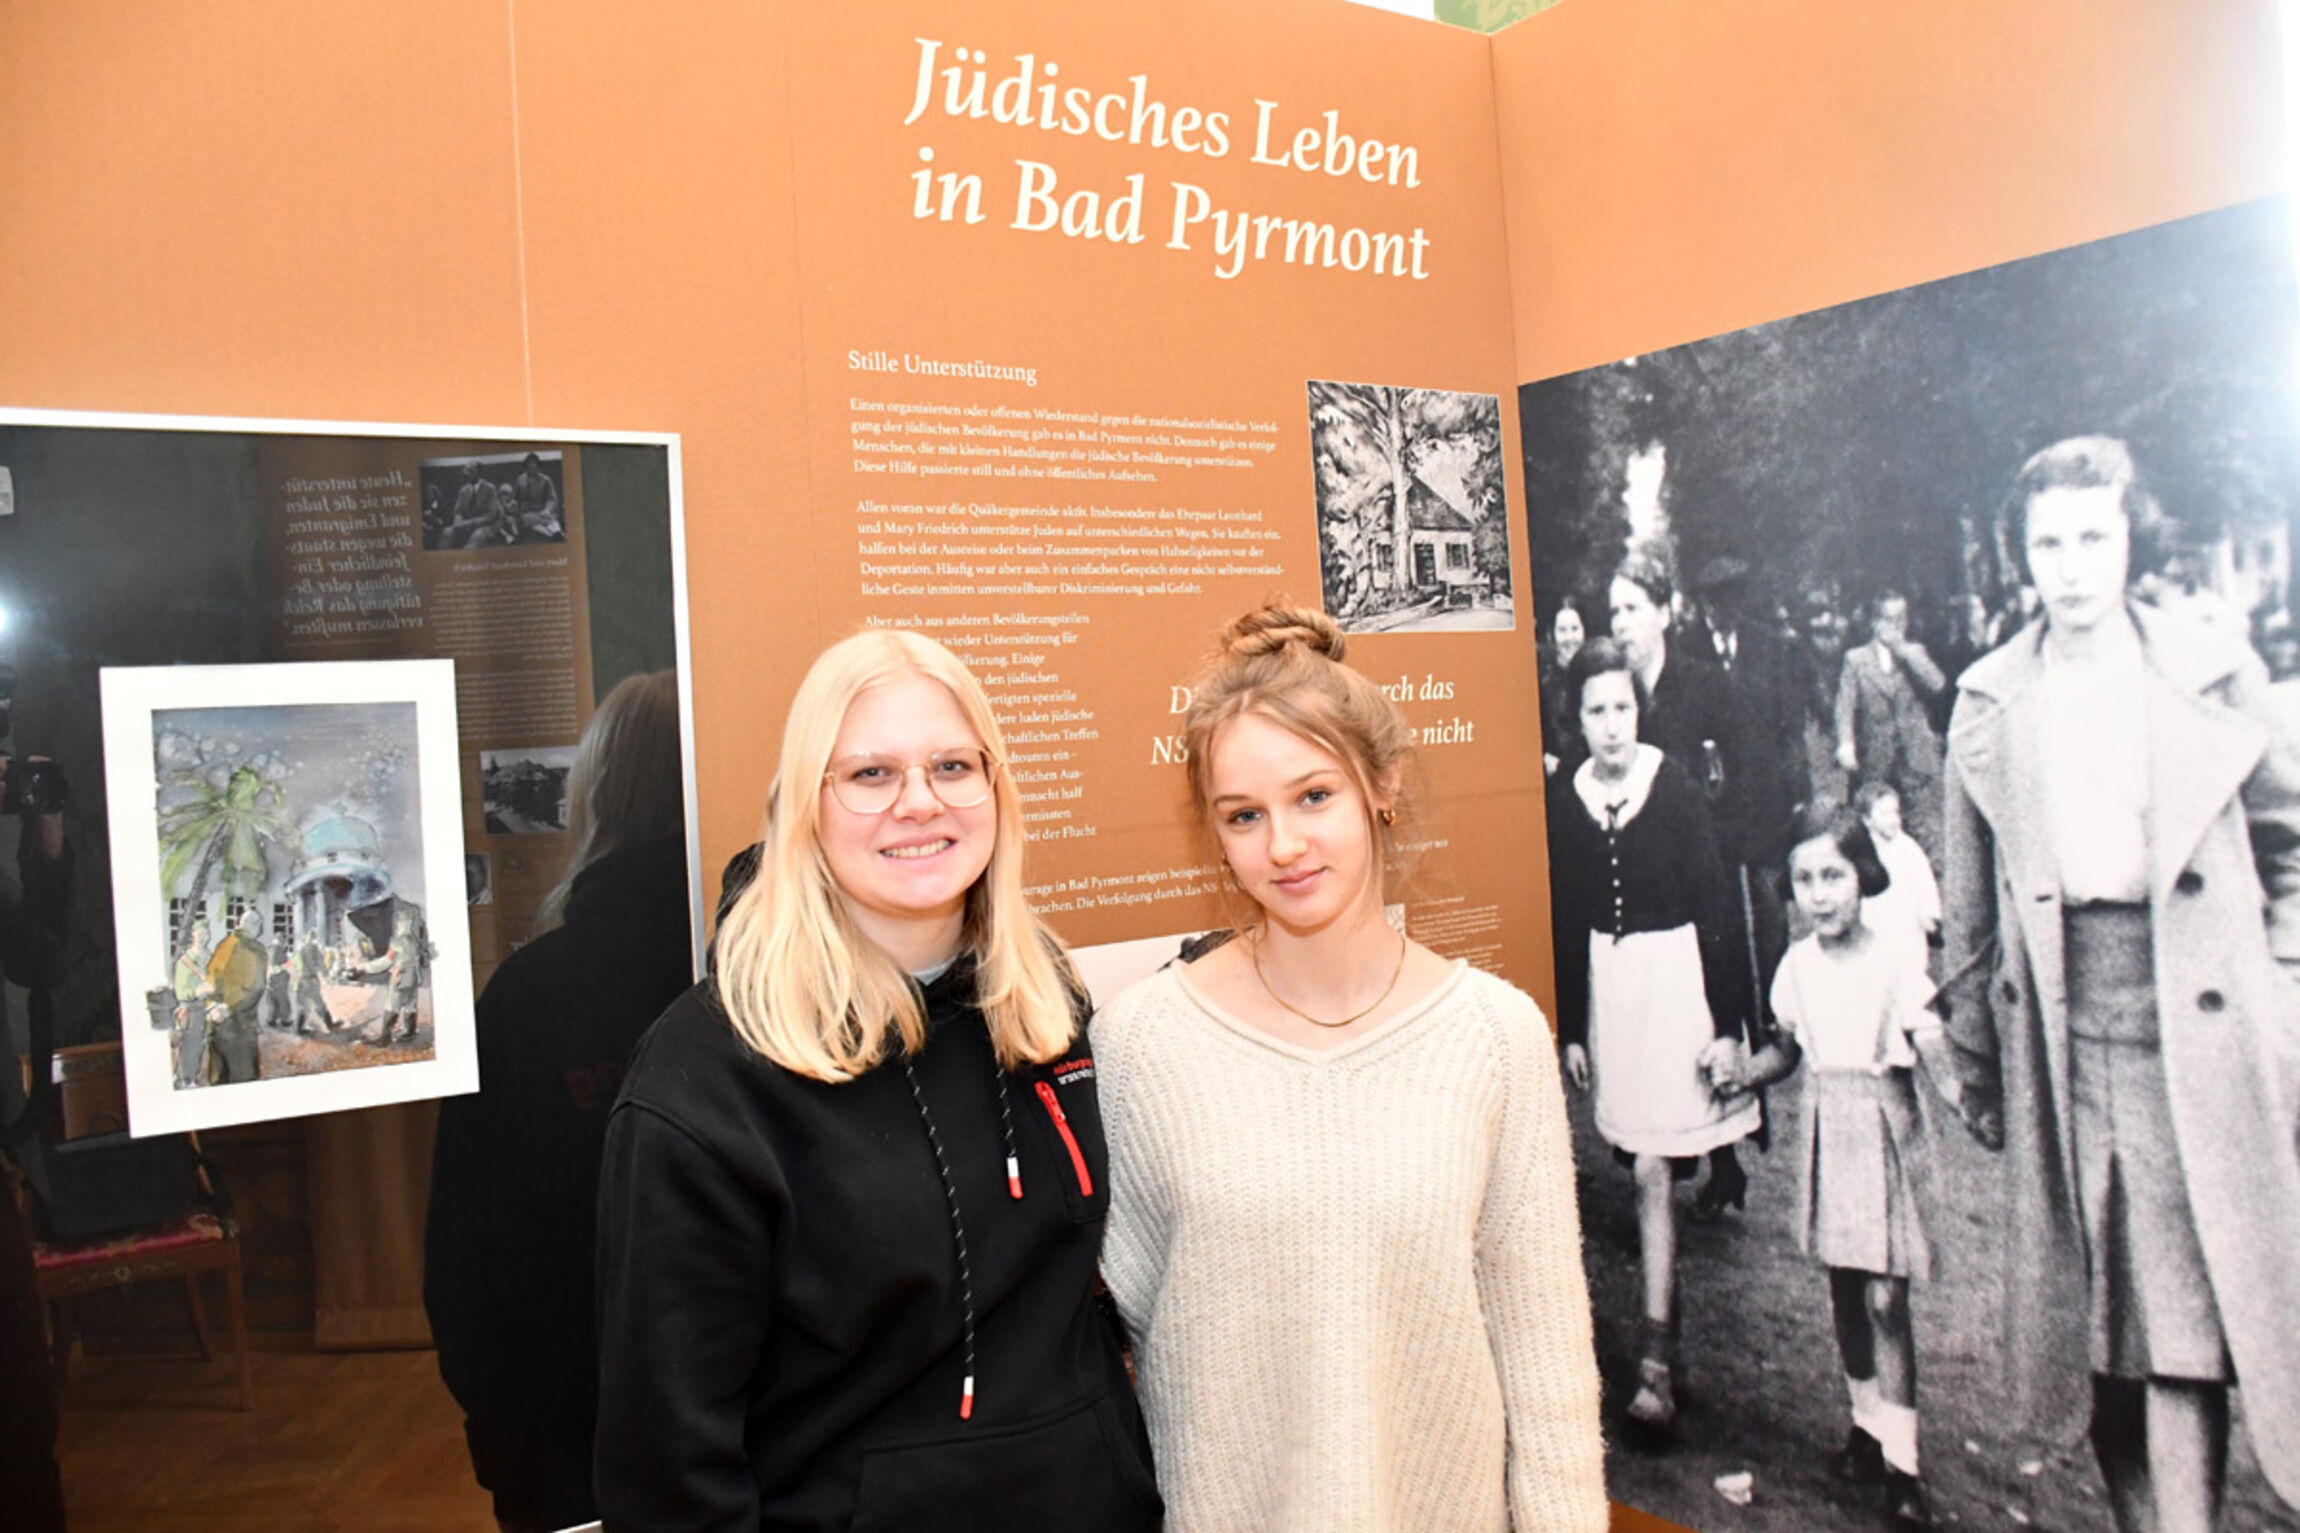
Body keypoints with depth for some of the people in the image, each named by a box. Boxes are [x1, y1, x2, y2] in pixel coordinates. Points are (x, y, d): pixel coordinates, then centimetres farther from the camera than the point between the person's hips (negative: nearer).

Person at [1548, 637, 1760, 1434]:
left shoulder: (1675, 785, -10)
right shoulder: (1567, 800, 0)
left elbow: (1716, 903, -8)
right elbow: (1564, 920, 6)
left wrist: (1727, 1020, -10)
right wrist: (1570, 1028, 8)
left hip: (1677, 975, -3)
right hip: (1606, 982, 4)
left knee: (1652, 1170, -4)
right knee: (1645, 1164, 11)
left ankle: (1657, 1359, 3)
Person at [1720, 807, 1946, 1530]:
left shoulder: (1897, 959, -12)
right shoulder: (1797, 965, 2)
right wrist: (1740, 1071, -3)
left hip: (1884, 1125, -4)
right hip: (1825, 1129, 5)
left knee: (1884, 1295, -5)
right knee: (1843, 1288, 13)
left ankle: (1901, 1462, 4)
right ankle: (1867, 1426, 29)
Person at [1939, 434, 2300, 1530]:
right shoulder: (1987, 701, 7)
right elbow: (1968, 901, 10)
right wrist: (1975, 1056, 10)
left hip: (2195, 1026, -1)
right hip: (2059, 1031, 2)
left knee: (2186, 1309, -4)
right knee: (2091, 1305, 8)